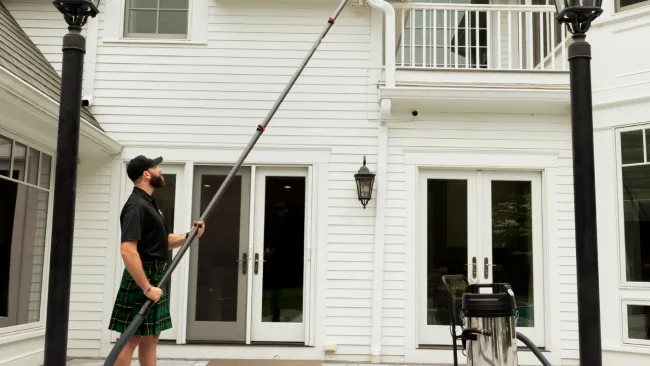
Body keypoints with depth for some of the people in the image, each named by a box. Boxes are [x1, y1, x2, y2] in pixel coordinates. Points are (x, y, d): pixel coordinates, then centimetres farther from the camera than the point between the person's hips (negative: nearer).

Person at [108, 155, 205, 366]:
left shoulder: (148, 203, 15)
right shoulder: (136, 206, -17)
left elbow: (162, 242, 23)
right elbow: (128, 251, -26)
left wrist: (189, 236, 6)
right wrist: (147, 287, -27)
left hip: (154, 278, 10)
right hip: (142, 280, -10)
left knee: (151, 337, 13)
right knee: (131, 338, -5)